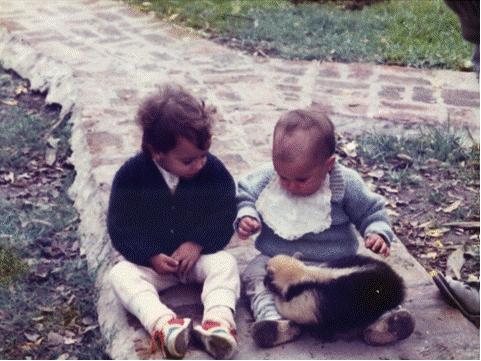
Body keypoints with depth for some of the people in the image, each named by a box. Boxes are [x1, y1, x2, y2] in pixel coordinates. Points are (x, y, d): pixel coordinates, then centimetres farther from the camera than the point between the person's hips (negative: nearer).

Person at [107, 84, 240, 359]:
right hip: (152, 259, 0)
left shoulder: (213, 170, -11)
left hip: (199, 253, 1)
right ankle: (162, 323, -47)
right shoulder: (131, 176, -13)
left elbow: (225, 215, -7)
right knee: (121, 274, -26)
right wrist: (151, 256, -21)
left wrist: (198, 244, -22)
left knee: (226, 263, -27)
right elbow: (120, 228, -9)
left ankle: (219, 321, -46)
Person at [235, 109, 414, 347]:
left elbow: (371, 212, 3)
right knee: (254, 275, -24)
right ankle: (276, 321, -39)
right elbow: (244, 197, 10)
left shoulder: (346, 186, -9)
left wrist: (378, 233, -16)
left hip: (334, 263, -1)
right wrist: (245, 218, -10)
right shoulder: (267, 180, -5)